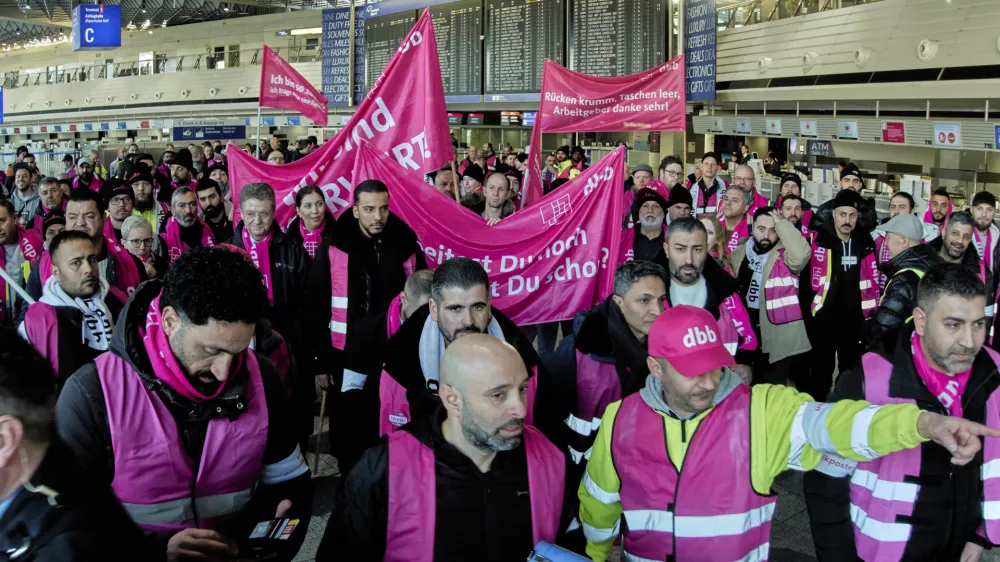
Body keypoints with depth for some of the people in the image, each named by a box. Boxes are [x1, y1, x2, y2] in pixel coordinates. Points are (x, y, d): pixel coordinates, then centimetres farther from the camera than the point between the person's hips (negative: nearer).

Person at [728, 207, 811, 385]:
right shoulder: (740, 252, 4)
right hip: (746, 335, 5)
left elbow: (801, 255, -35)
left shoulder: (785, 255, -12)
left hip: (777, 339, -5)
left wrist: (781, 223, -25)